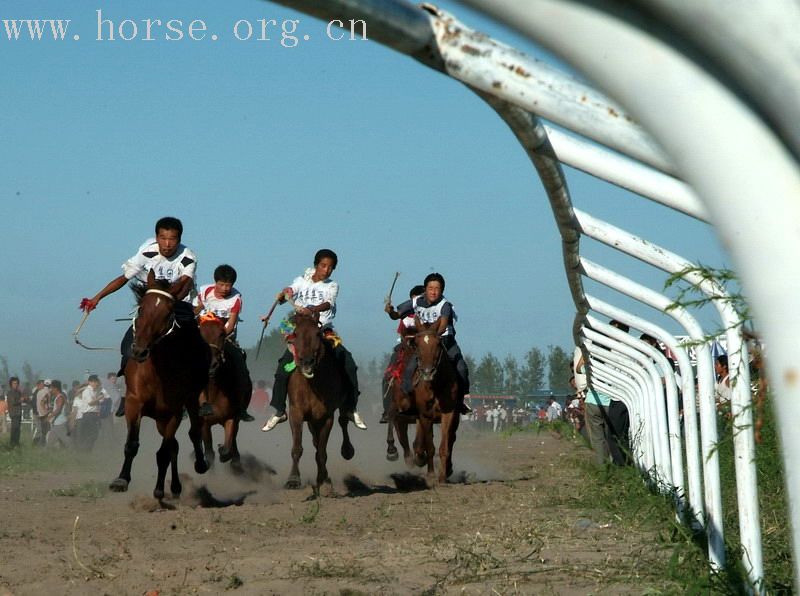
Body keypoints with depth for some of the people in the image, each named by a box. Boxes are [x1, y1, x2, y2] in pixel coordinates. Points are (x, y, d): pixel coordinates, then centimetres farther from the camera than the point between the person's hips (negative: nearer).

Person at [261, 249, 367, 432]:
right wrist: (284, 295, -28)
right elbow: (283, 299, -3)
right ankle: (279, 411, -5)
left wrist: (312, 310, -36)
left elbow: (327, 304, -15)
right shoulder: (301, 282, 9)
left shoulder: (332, 286, 5)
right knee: (283, 366, -15)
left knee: (348, 364, -13)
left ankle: (350, 409, 0)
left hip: (325, 331, 0)